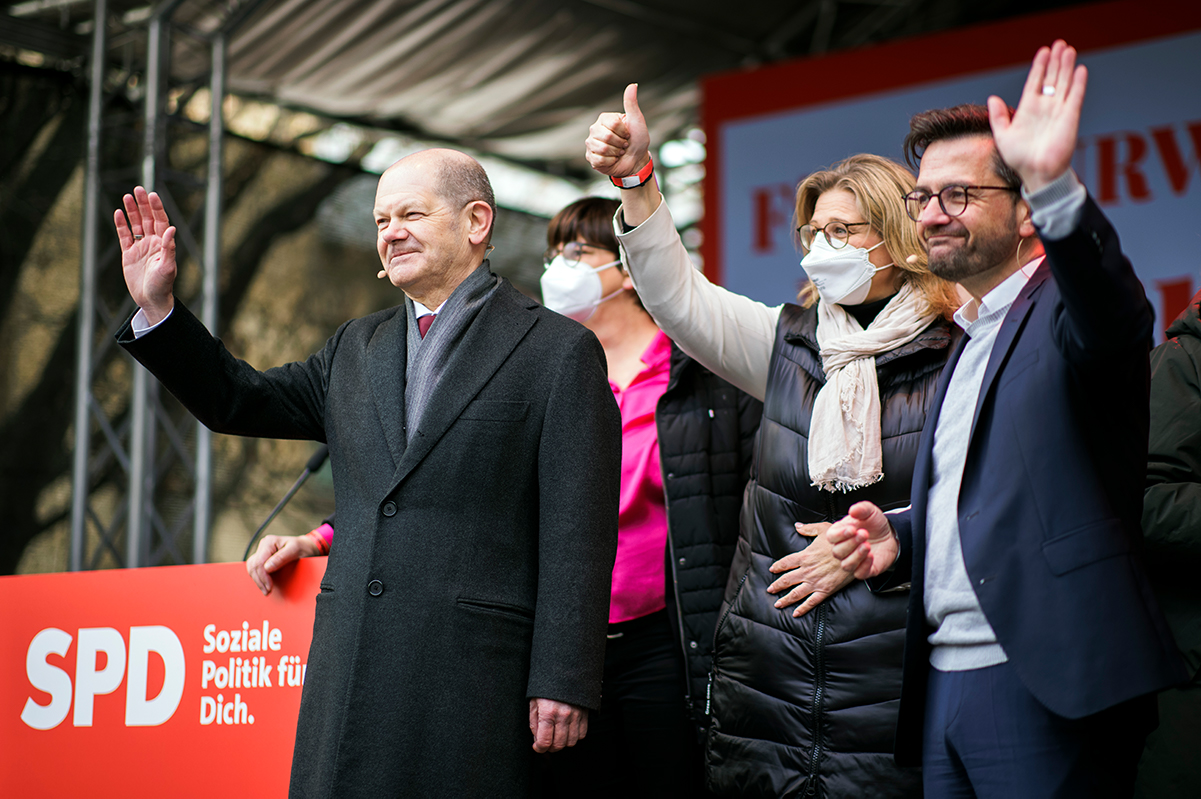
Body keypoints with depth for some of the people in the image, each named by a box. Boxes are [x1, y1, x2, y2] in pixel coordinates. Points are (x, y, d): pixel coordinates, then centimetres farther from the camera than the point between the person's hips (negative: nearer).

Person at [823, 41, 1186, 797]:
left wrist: (1054, 185, -46)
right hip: (946, 680, 8)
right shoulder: (967, 342, 22)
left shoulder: (1068, 310, -5)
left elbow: (1112, 315, -30)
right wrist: (898, 534, 6)